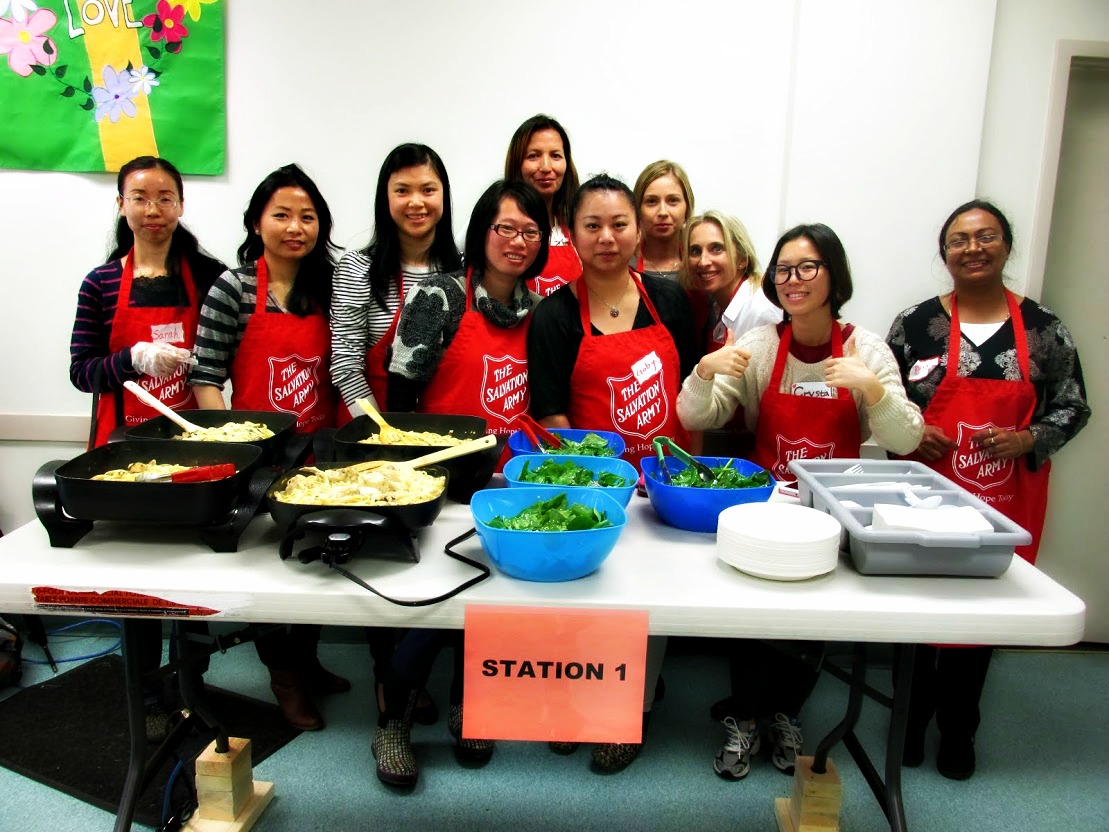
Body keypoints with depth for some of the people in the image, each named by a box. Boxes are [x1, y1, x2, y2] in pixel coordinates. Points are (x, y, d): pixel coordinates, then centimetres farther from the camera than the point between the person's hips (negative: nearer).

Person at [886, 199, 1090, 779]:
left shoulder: (1043, 329, 2)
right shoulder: (915, 323, -1)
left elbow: (1074, 407, 7)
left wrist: (1026, 440, -11)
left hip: (1007, 497, 1)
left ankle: (958, 730, 31)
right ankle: (910, 721, 28)